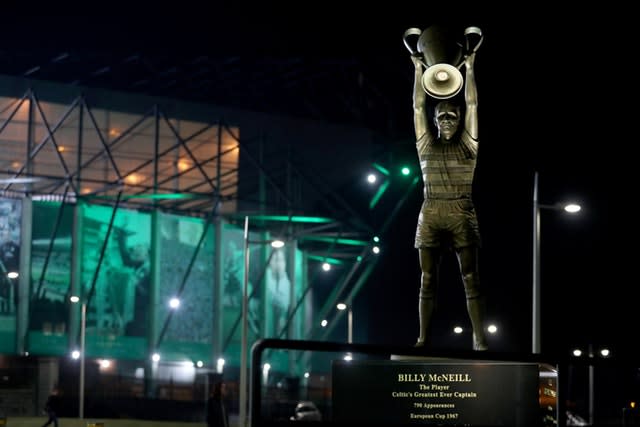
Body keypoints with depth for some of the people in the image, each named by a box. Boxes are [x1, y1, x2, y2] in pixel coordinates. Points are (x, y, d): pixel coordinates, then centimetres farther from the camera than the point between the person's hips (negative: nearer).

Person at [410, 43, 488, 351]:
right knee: (427, 280, 1)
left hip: (462, 216, -1)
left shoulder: (467, 144, 7)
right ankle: (423, 339, 2)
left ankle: (479, 339, -6)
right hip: (430, 217, 1)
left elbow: (472, 105, 5)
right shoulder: (426, 144, 10)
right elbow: (417, 106, 9)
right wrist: (418, 69, 10)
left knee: (470, 279, -4)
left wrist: (469, 68, 7)